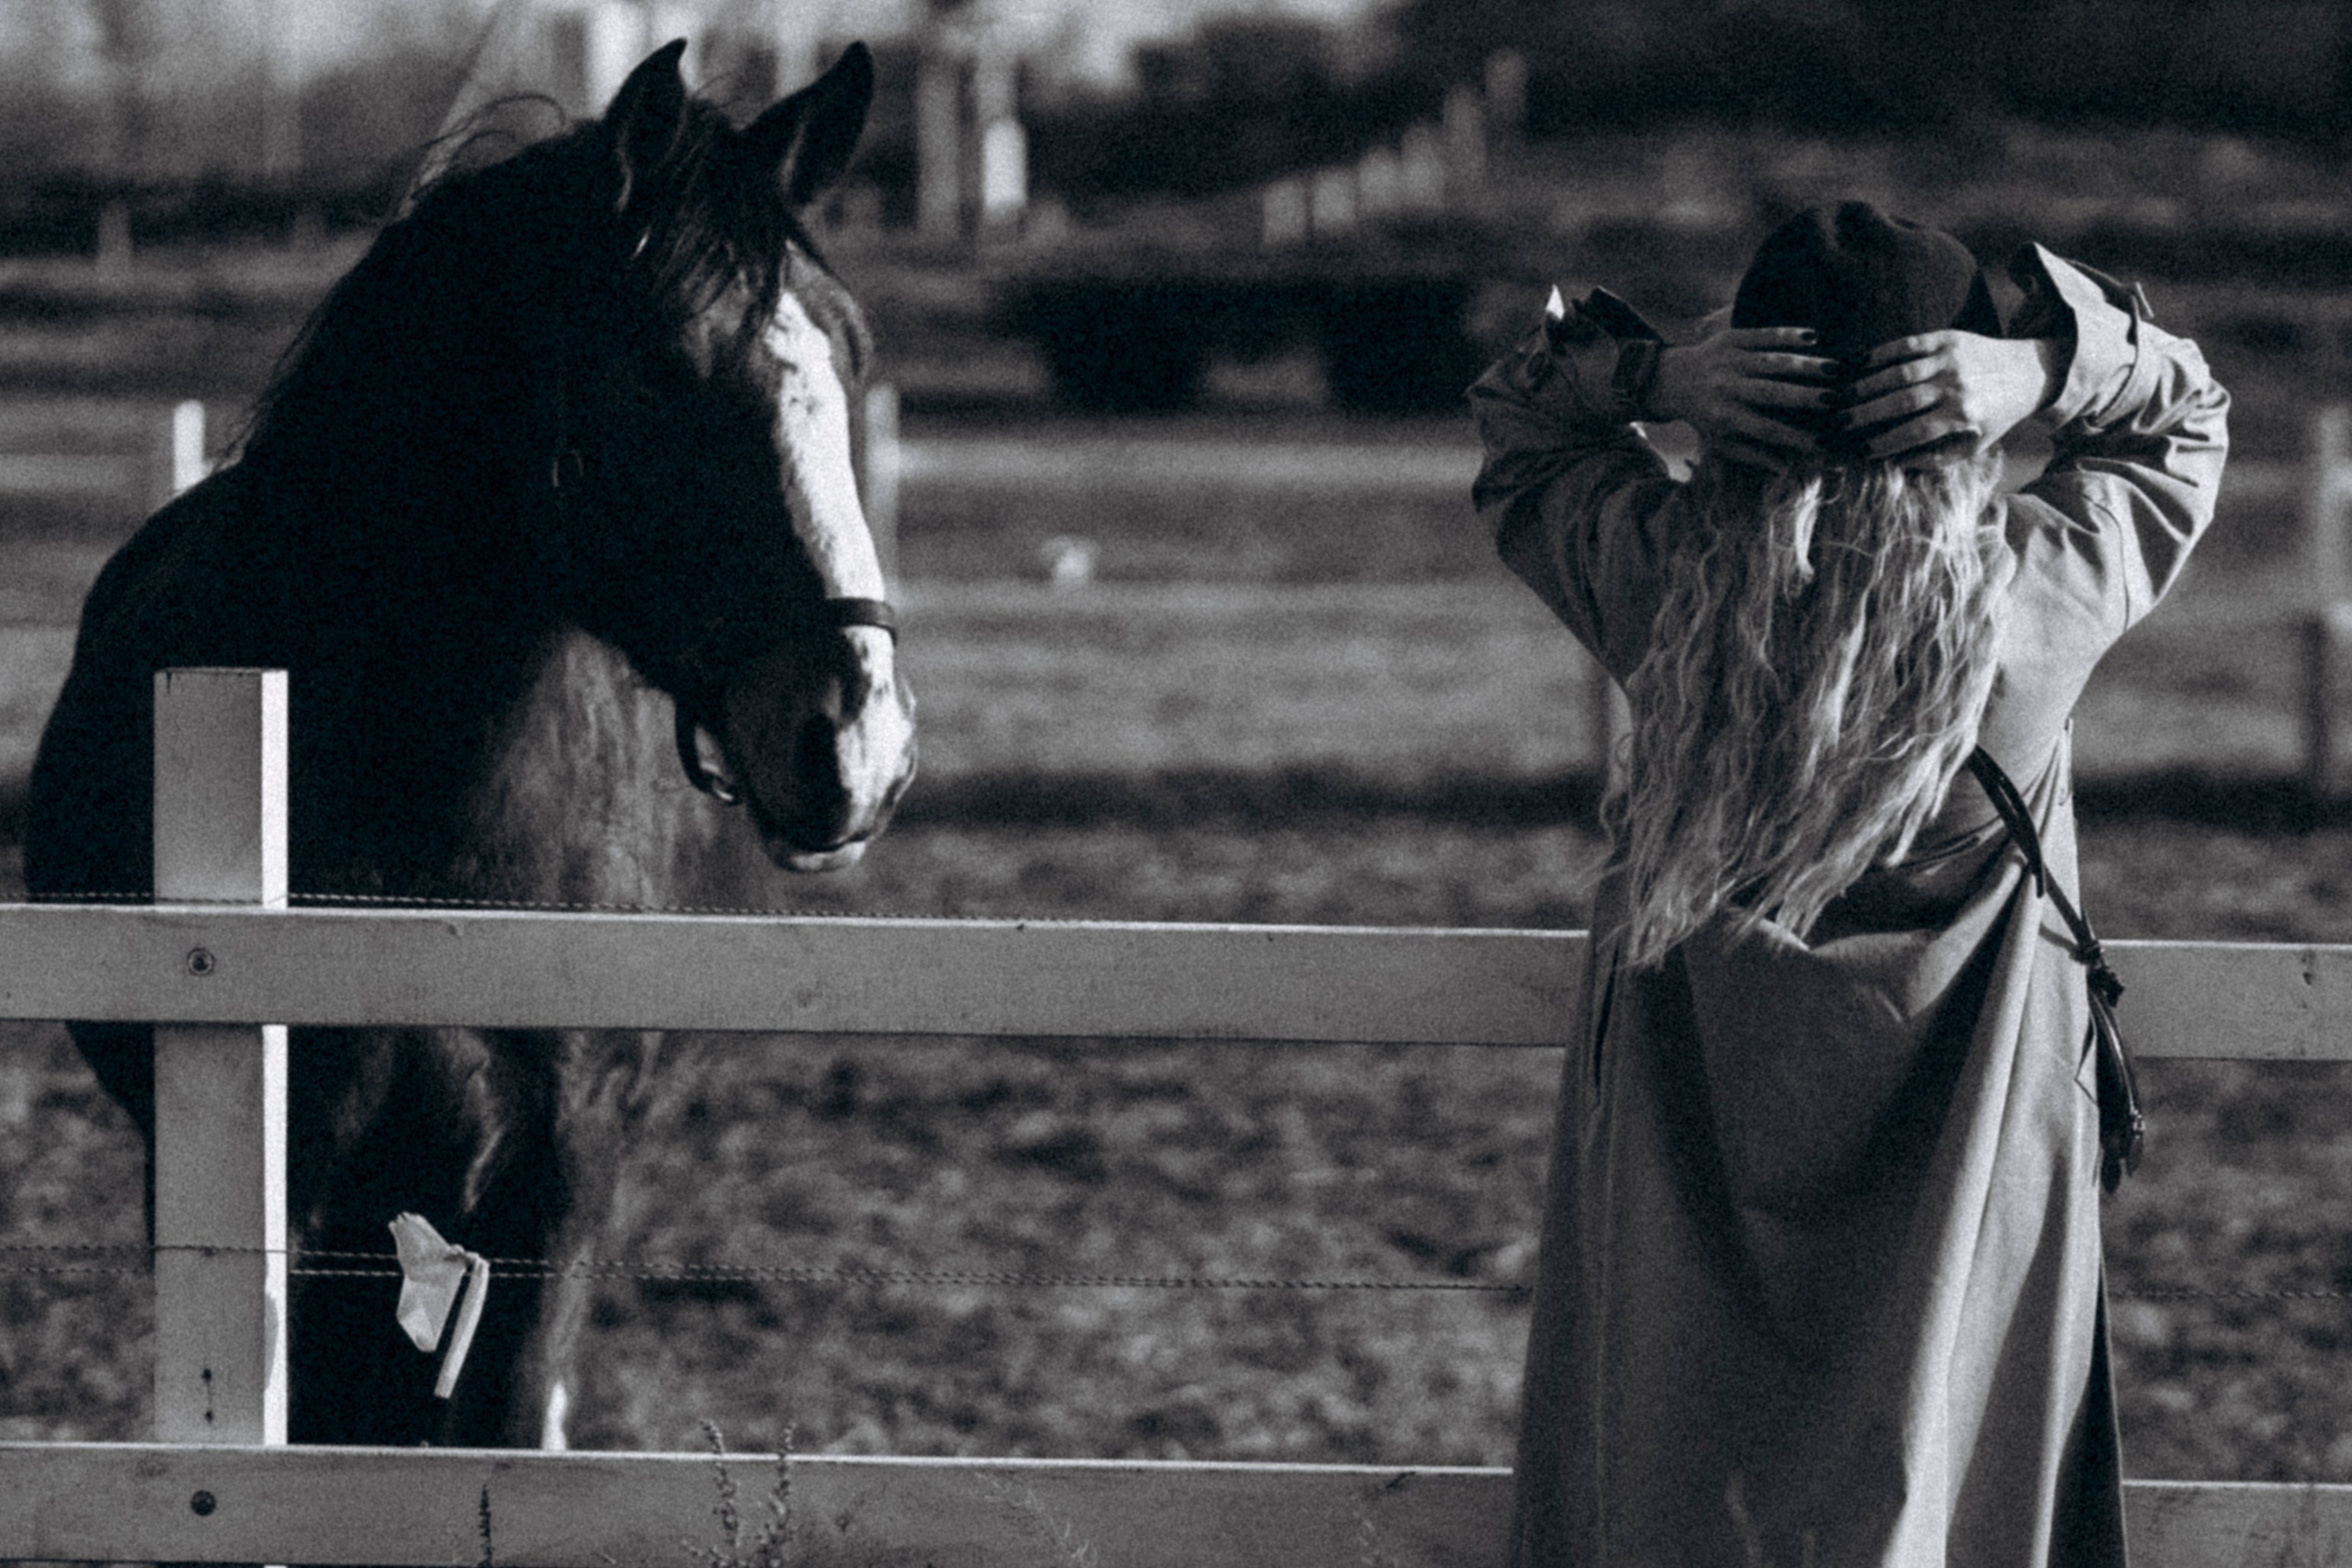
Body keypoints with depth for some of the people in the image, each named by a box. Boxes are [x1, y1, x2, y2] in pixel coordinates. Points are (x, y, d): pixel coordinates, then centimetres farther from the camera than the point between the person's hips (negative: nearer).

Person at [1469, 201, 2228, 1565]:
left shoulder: (1663, 578, -18)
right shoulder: (2046, 592, -19)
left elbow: (1515, 415, 3)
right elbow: (2185, 418, 0)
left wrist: (1649, 377, -17)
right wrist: (2051, 370, -19)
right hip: (1962, 1174, -1)